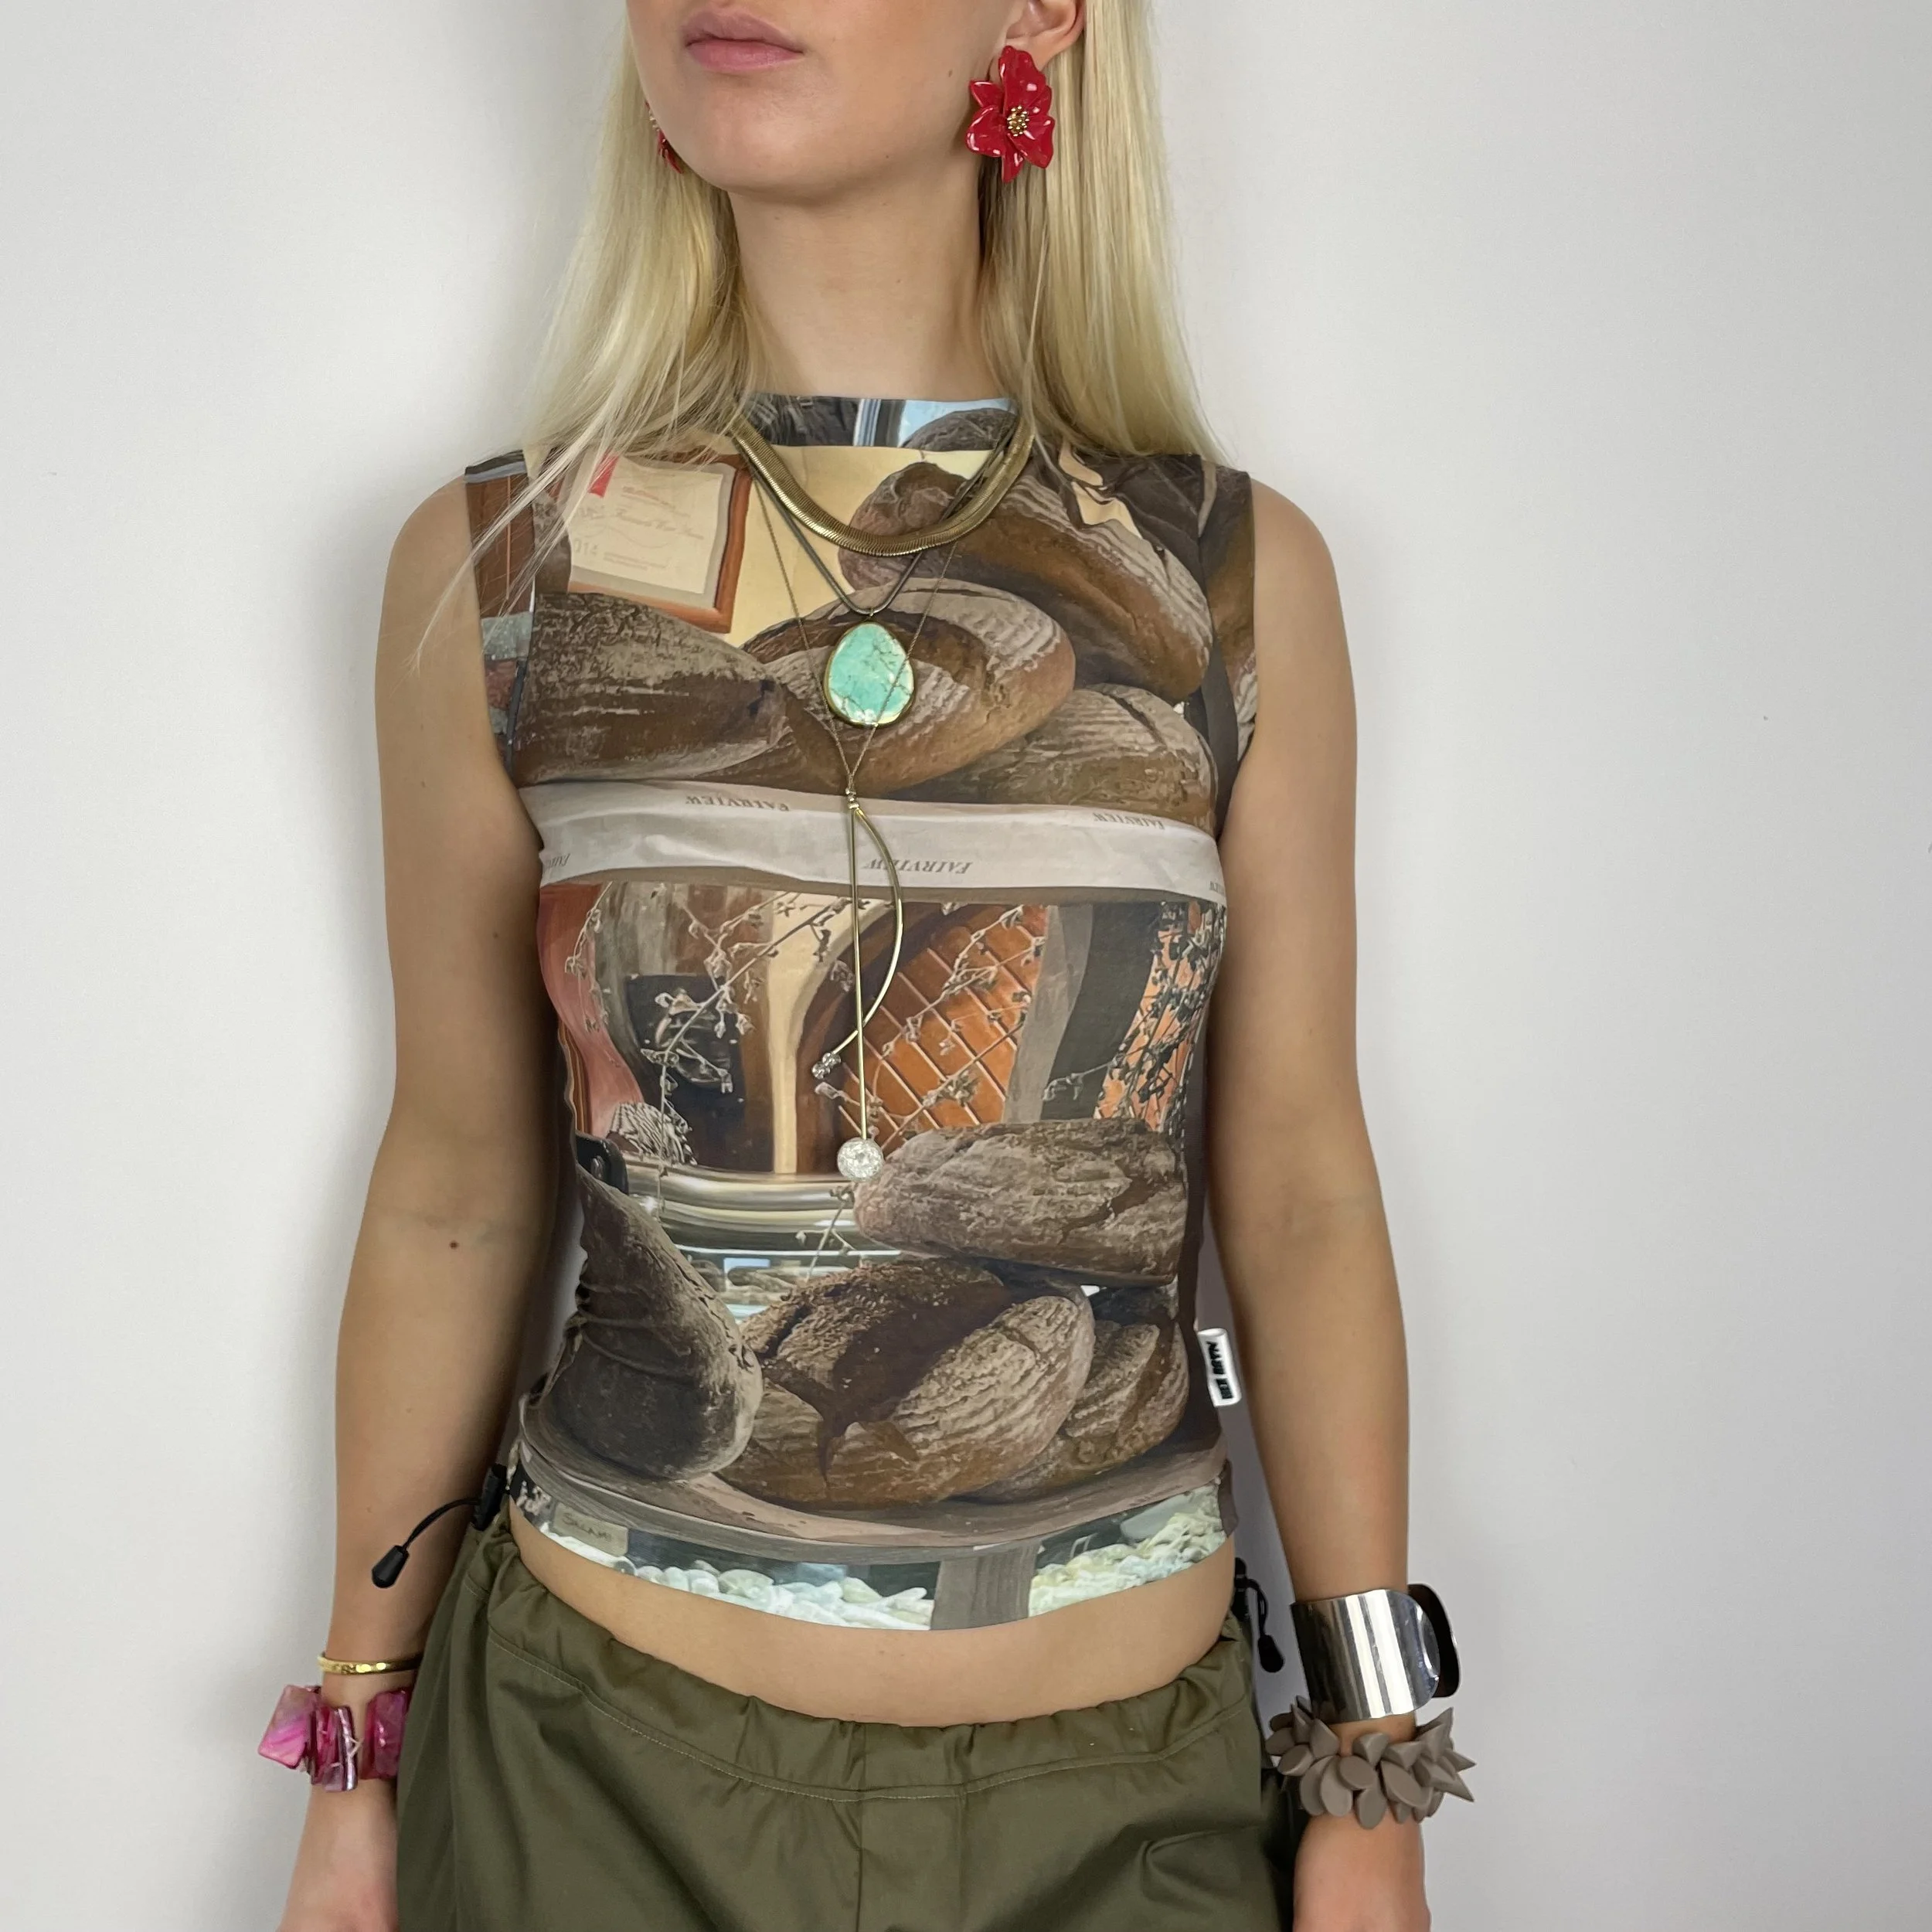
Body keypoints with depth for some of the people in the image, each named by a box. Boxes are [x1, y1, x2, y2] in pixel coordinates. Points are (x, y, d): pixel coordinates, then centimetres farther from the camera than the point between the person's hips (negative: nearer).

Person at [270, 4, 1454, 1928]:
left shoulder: (1237, 576, -4)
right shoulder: (495, 570, -4)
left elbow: (1298, 1196, 0)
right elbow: (458, 1189, 2)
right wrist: (356, 1761, 7)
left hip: (1123, 1775, 1)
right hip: (599, 1748, 0)